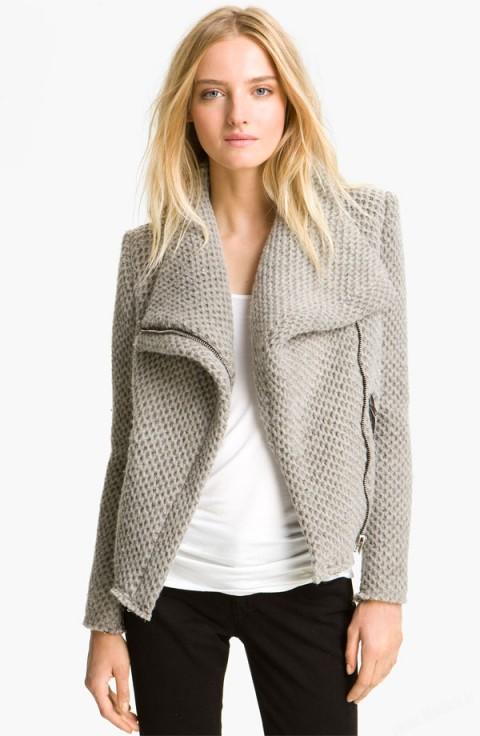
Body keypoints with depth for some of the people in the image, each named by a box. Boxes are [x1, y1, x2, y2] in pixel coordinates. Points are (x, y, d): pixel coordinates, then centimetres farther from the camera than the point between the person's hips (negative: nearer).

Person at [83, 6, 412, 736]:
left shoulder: (363, 223, -1)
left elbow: (387, 412, 0)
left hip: (305, 581, -1)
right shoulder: (151, 249, 1)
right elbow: (129, 438, 3)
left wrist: (385, 585, -4)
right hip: (169, 581, 1)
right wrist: (106, 616, 2)